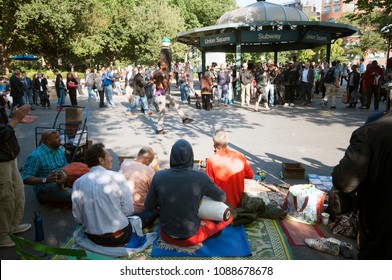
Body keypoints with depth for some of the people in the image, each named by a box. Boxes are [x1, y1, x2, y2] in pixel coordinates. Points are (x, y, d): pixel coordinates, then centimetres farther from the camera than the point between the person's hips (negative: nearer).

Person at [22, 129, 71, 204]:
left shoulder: (60, 150, 11)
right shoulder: (35, 156, -15)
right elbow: (26, 179, -18)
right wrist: (45, 180, -33)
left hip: (62, 183, 8)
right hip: (45, 189, -8)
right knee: (72, 194, -33)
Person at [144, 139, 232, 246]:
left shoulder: (159, 176, -15)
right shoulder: (200, 177, -19)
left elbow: (148, 206, -4)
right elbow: (222, 197, -3)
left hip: (166, 235, 4)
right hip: (191, 237, -3)